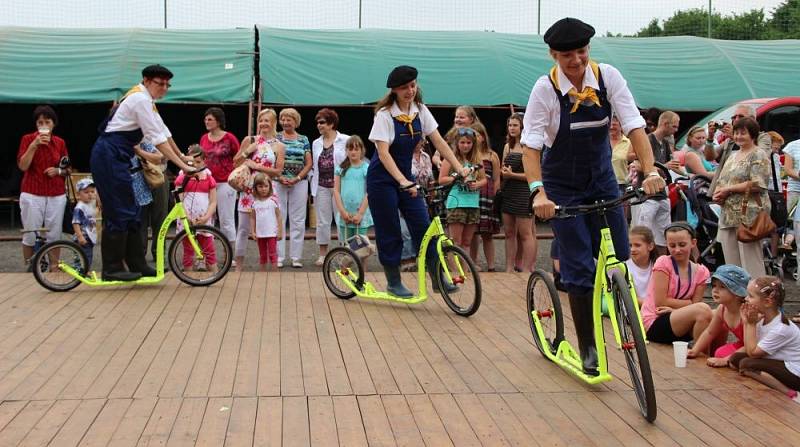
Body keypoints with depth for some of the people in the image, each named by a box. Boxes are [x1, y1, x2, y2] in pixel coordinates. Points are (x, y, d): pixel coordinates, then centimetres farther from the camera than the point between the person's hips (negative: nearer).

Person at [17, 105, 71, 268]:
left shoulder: (60, 142, 8)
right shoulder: (28, 139, 0)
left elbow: (67, 170, 13)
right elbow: (22, 166, -11)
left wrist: (58, 171, -8)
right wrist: (34, 145, -18)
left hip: (56, 195, 2)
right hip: (32, 194, -2)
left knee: (54, 235, 3)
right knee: (30, 235, -1)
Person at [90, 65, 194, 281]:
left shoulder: (145, 100, 18)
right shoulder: (141, 99, -13)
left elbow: (164, 132, 22)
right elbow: (157, 138, -18)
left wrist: (182, 156, 23)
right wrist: (182, 165, -18)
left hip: (115, 157, 10)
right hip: (110, 155, -10)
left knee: (130, 212, 9)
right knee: (119, 212, -8)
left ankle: (138, 265, 13)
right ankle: (112, 269, -2)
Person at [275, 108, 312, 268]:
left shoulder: (303, 140, 9)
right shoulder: (275, 138, 6)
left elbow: (308, 163, 5)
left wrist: (297, 178, -9)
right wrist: (280, 177, -12)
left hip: (299, 183, 1)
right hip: (278, 182, -1)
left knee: (298, 220, 2)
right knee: (278, 219, -1)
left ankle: (296, 257, 8)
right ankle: (278, 257, 5)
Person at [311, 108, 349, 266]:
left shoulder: (345, 140, -2)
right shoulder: (316, 143, 13)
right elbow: (313, 166, 18)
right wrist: (312, 186, 8)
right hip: (321, 187, 5)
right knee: (322, 222, 7)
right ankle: (322, 254, 14)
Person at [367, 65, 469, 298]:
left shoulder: (420, 111, -1)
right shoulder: (385, 114, -17)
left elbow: (439, 142, -2)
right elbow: (383, 153, -26)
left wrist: (459, 168, -13)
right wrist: (402, 182, -37)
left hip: (406, 175, 5)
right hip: (383, 179, -5)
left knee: (423, 226, -3)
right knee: (389, 232, 0)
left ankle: (437, 278, 3)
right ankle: (393, 283, 13)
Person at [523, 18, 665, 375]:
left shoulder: (608, 77, -12)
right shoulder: (546, 88, -18)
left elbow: (634, 126, -17)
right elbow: (530, 145, -21)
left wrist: (650, 171, -32)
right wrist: (538, 191, -36)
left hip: (601, 178, 3)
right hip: (563, 186, -3)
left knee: (618, 258, -1)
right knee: (579, 266, -4)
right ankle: (587, 347, 8)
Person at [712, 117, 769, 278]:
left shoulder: (759, 156, -4)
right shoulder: (733, 156, 20)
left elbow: (756, 185, -16)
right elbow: (721, 180, 22)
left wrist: (728, 189, -13)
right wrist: (718, 193, 0)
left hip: (749, 216, -8)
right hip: (729, 215, 8)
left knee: (750, 261, -8)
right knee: (731, 263, 10)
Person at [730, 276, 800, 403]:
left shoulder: (780, 328, -23)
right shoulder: (763, 318, 2)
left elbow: (753, 352, -18)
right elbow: (751, 348, 1)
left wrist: (751, 324, -14)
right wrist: (746, 322, -5)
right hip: (779, 363, 9)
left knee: (746, 364, -22)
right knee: (735, 358, -1)